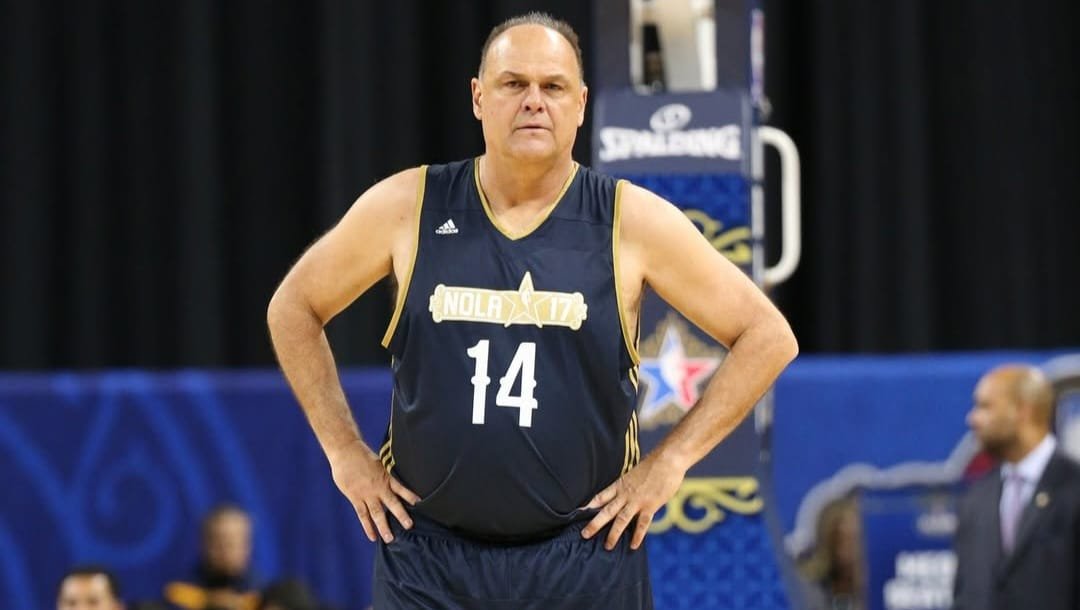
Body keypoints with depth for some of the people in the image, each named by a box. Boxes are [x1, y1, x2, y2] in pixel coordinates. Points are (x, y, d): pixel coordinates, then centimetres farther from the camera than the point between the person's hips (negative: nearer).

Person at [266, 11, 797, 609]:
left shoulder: (632, 222, -3)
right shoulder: (407, 207, -1)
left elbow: (767, 336, 2)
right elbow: (293, 309, 13)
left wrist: (670, 459, -3)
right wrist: (344, 450, 6)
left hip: (586, 555, -1)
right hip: (427, 560, 1)